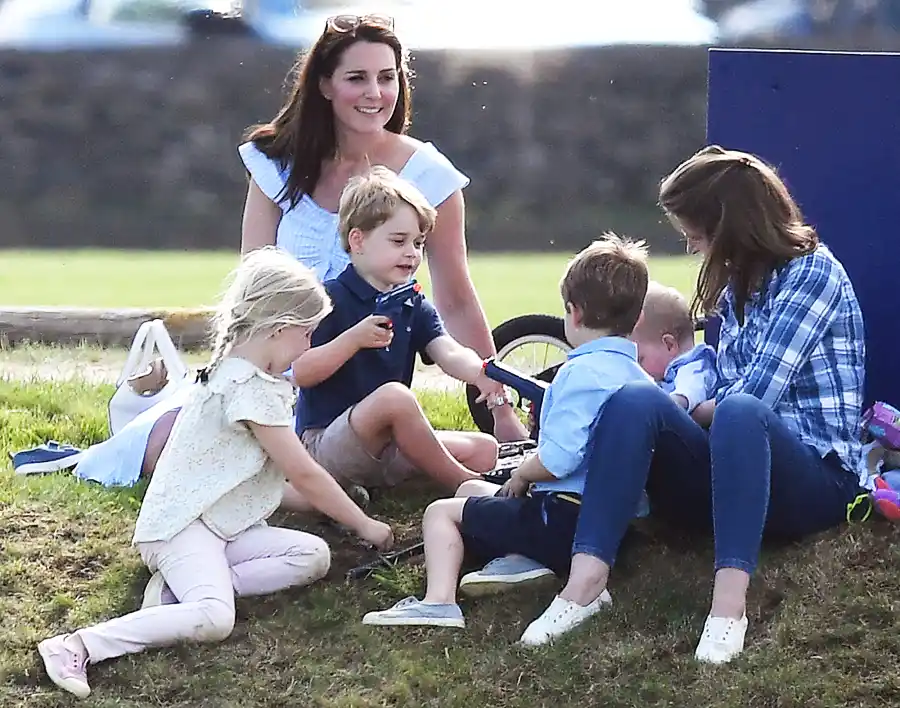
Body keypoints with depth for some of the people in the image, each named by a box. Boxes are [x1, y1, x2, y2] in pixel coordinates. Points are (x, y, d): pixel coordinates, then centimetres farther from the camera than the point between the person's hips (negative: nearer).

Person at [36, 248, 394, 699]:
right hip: (180, 525, -10)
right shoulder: (248, 387, -16)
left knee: (314, 557, -6)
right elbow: (303, 474, -12)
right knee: (213, 619, -33)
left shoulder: (238, 372, 15)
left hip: (222, 525, 10)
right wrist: (363, 524, -3)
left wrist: (334, 499, 17)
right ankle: (78, 647, -29)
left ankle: (185, 586, -9)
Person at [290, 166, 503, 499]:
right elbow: (301, 372, -17)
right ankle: (463, 484, -19)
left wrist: (480, 374, -31)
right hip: (325, 444, -7)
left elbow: (450, 353, -7)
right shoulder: (331, 299, -10)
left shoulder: (414, 306, 11)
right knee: (393, 395, -34)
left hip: (388, 452, 7)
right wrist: (354, 339, -30)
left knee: (484, 450, -1)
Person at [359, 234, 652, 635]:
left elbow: (558, 457, -24)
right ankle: (523, 558, 4)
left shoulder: (583, 371, -16)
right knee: (471, 491, 25)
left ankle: (439, 600, -15)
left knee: (442, 512, 4)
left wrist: (520, 476, -4)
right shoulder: (638, 377, 10)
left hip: (566, 520, -9)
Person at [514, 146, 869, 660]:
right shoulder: (737, 286, 19)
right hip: (739, 466, 7)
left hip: (818, 477, -7)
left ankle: (730, 601, -51)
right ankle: (586, 579, -40)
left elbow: (756, 394, -15)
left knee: (740, 413, -40)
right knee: (636, 400, -22)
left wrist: (683, 414, 0)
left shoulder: (813, 272, -7)